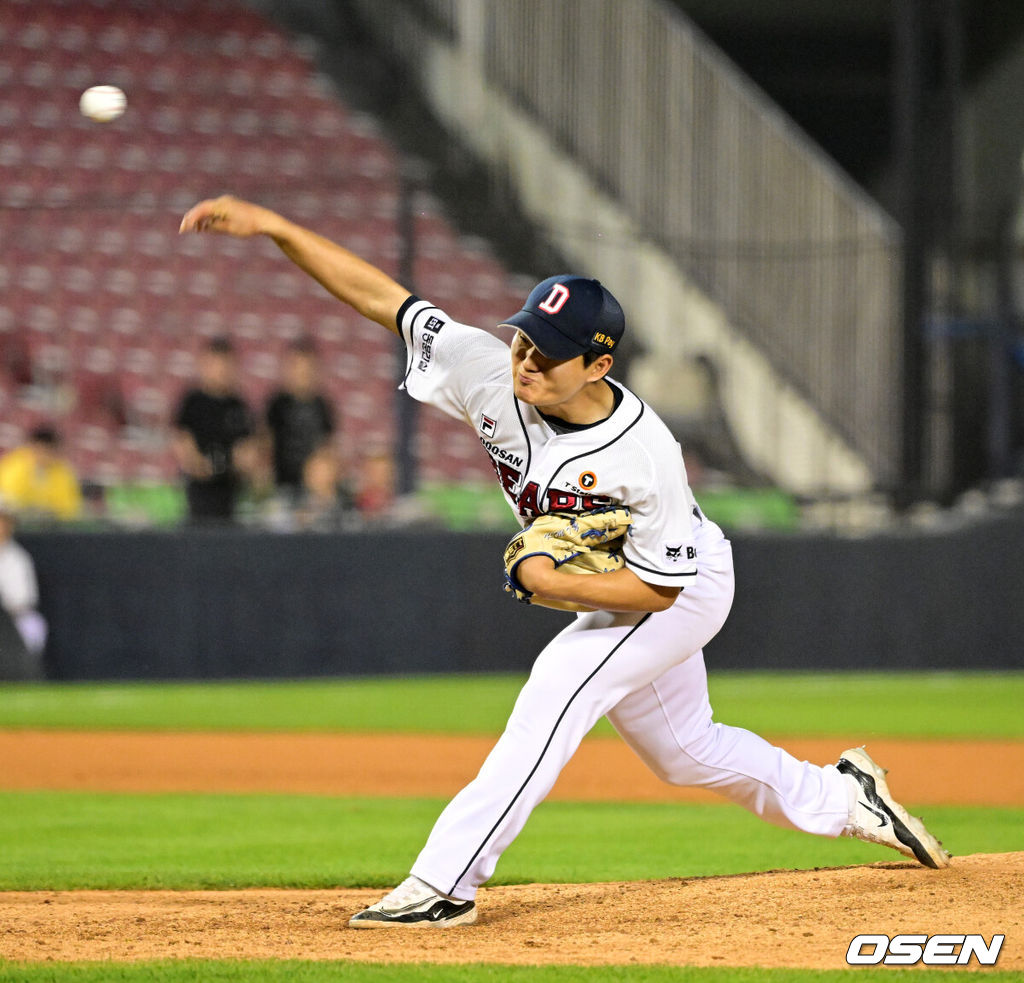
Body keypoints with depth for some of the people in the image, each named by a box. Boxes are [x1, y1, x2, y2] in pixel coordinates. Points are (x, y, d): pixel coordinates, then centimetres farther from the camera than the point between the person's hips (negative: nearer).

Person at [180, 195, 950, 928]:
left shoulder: (643, 455, -37)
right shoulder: (492, 375, -24)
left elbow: (659, 588, -28)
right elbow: (381, 296, -24)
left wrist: (549, 585, -36)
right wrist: (273, 226, -31)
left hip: (685, 588, -7)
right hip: (616, 590, 7)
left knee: (558, 688, -25)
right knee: (683, 748, 21)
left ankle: (445, 882, -26)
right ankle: (842, 799, 43)